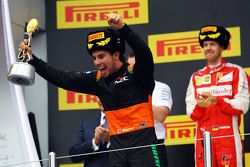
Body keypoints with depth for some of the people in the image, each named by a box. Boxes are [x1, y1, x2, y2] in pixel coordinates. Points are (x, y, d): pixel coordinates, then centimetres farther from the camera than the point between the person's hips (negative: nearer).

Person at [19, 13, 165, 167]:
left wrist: (123, 28, -40)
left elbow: (144, 54, -26)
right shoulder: (98, 79, 10)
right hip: (117, 145, 6)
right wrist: (32, 60, 7)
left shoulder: (137, 73, -6)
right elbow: (63, 79, 12)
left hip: (143, 143, -6)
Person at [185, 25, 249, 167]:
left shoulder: (236, 72, 6)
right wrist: (199, 106, -14)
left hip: (228, 138, -3)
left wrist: (216, 101, -18)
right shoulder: (196, 77, 17)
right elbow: (191, 113, 9)